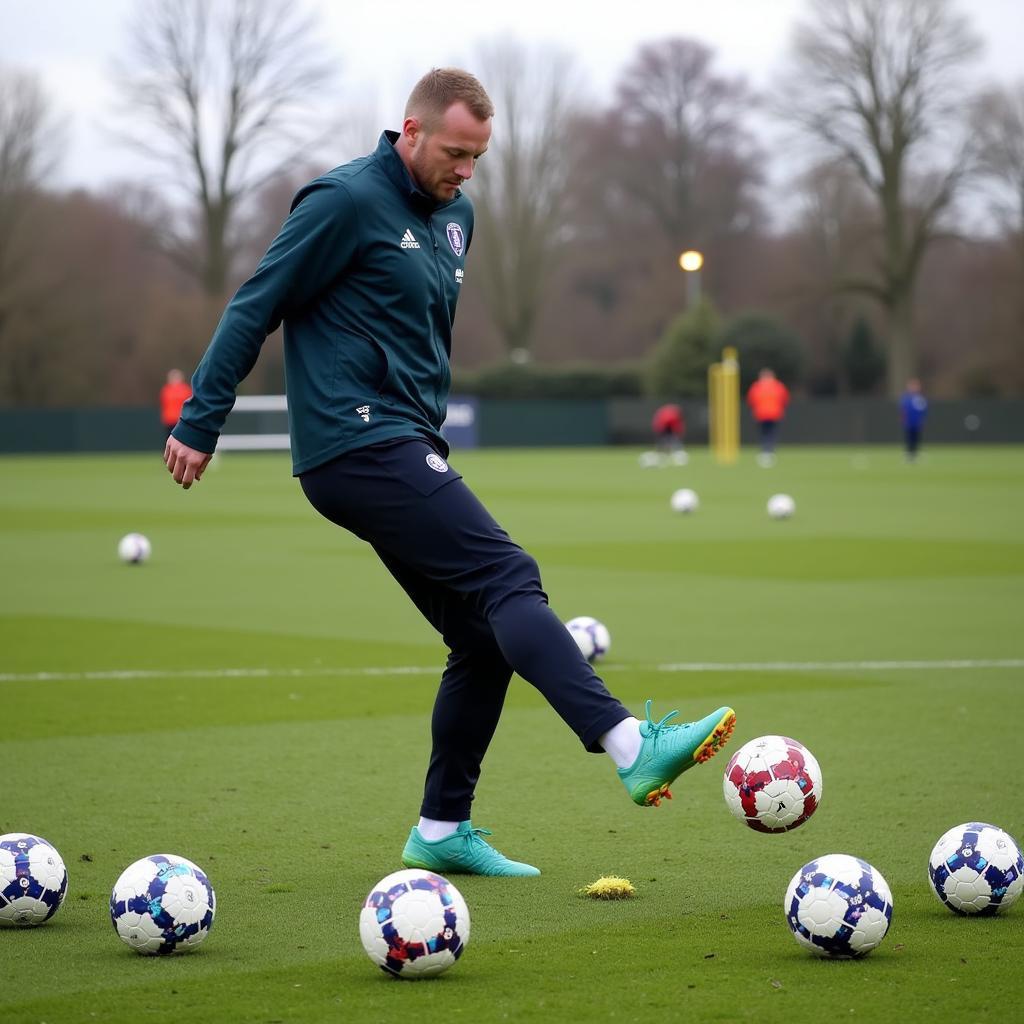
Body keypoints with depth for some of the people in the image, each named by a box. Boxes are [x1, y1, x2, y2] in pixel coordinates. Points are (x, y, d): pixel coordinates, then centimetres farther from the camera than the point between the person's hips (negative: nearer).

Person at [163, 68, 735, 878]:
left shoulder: (456, 215, 17)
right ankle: (632, 749, -32)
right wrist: (199, 426, -7)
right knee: (508, 579, -20)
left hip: (405, 454, 9)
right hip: (360, 443, -9)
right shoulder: (347, 202, -9)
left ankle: (442, 831, 13)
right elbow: (256, 308, -7)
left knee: (485, 641, 4)